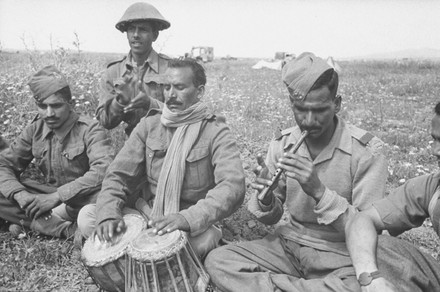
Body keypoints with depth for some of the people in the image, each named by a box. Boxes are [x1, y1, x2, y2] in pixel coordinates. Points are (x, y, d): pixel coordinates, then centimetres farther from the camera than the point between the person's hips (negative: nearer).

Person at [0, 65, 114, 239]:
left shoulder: (90, 130, -15)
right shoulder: (35, 130, 1)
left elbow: (104, 171, -29)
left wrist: (56, 196, -30)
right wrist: (19, 194, -20)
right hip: (50, 194, 5)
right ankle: (66, 229, -25)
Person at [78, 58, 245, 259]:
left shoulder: (217, 133, -9)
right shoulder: (149, 125, 3)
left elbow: (233, 186, -24)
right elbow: (119, 174, -1)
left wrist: (188, 218, -39)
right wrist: (109, 214, -22)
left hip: (192, 227, -3)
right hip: (147, 217, 3)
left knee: (205, 239, -37)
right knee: (86, 215, -14)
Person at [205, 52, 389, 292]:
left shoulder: (367, 151, -14)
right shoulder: (282, 144, -2)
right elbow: (271, 218, 4)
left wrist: (319, 191, -29)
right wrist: (265, 200, -21)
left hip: (341, 254, -2)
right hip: (289, 244, 3)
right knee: (217, 260, -15)